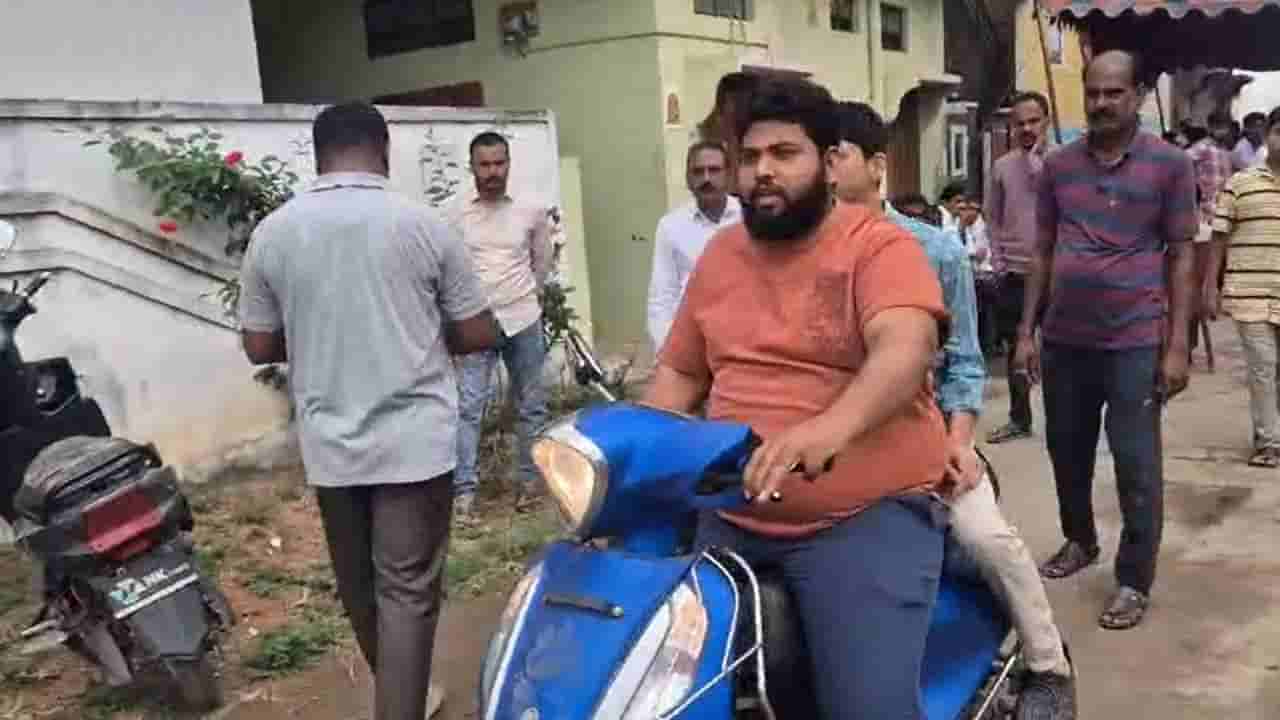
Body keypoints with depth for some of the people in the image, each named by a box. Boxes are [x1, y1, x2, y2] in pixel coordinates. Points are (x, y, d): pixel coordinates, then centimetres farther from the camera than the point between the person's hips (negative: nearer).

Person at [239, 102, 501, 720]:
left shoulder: (272, 233, -2)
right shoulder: (423, 225, -9)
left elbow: (259, 347, 4)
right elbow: (480, 334, -5)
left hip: (329, 444, 4)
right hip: (413, 440, -3)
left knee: (358, 585, 22)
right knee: (407, 592, 4)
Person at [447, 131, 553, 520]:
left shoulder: (531, 210, -1)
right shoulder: (455, 213, -6)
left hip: (524, 322, 2)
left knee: (531, 406, 10)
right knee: (469, 407, -7)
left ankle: (529, 479, 24)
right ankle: (464, 489, -1)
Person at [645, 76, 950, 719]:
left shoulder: (879, 246, -6)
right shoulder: (720, 254, 13)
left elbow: (907, 348, -25)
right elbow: (680, 372, 17)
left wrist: (831, 427, -43)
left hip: (867, 514, -5)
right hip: (730, 518, 6)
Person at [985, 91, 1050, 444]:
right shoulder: (1001, 166, 4)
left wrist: (1034, 156, -14)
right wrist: (998, 261, 1)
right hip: (1013, 271, 3)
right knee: (1015, 347, 11)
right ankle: (1019, 418, 23)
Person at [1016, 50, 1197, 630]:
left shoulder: (1170, 164, -1)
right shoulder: (1058, 165, 7)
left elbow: (1181, 257, -2)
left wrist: (1177, 345, -7)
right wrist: (1026, 331, 6)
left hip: (1135, 339, -4)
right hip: (1064, 337, 4)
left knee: (1135, 464, 1)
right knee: (1067, 450, 16)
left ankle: (1134, 581, 15)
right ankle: (1078, 540, 38)